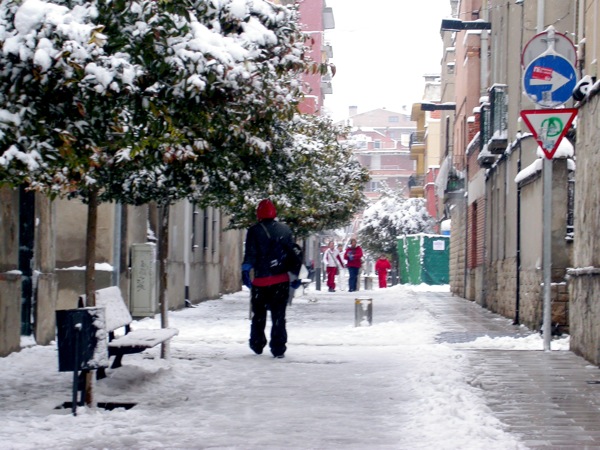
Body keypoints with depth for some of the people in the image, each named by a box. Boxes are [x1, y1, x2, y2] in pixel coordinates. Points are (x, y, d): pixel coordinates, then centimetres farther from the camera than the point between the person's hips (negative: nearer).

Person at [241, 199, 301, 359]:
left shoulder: (254, 231, -3)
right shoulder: (285, 229, 7)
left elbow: (250, 254, -10)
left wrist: (245, 272, -5)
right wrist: (295, 275, 14)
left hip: (261, 280, -2)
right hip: (282, 280, 2)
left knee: (259, 315, 14)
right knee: (279, 315, 4)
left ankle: (257, 344, 23)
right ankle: (278, 348, -2)